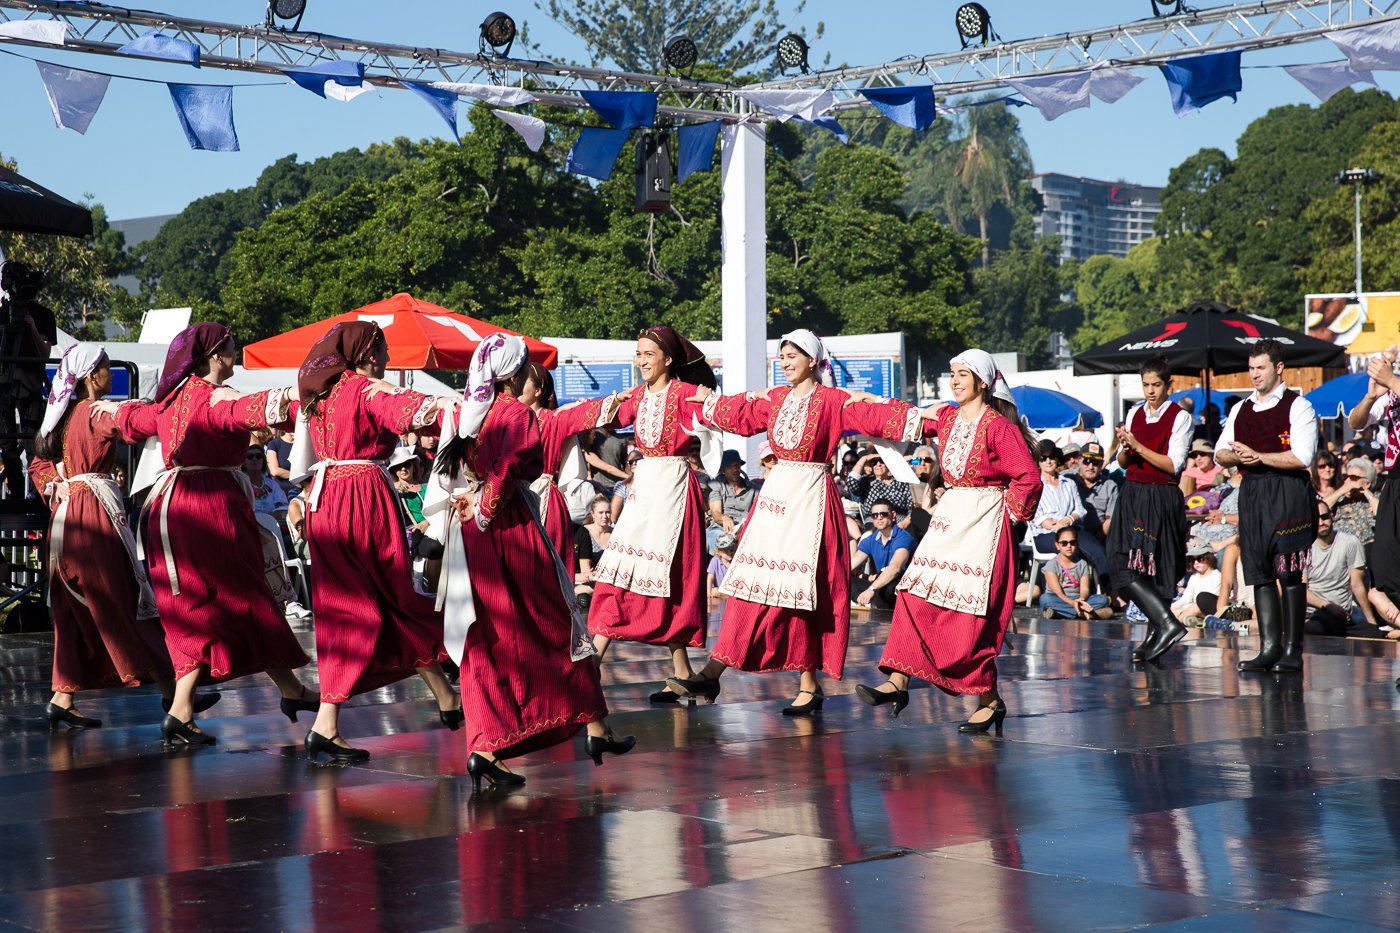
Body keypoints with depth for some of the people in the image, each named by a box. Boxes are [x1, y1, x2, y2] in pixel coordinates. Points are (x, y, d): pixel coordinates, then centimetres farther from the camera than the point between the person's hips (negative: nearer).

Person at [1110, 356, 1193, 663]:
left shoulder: (1180, 417, -4)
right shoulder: (1135, 413, 12)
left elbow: (1173, 464, -12)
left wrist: (1137, 446, -16)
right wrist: (1124, 447, -8)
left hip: (1163, 498, -6)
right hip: (1133, 495, 6)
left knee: (1157, 568, -7)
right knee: (1124, 565, -5)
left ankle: (1158, 631, -1)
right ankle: (1167, 624, -4)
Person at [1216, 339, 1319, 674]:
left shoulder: (1298, 407, -3)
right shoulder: (1241, 409, 17)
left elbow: (1301, 457, -14)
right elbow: (1220, 453, 17)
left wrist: (1258, 456, -11)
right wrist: (1235, 456, -5)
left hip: (1287, 493, -6)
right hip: (1252, 494, 6)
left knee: (1290, 573, -5)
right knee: (1260, 572, 5)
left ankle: (1292, 652, -2)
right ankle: (1269, 648, 8)